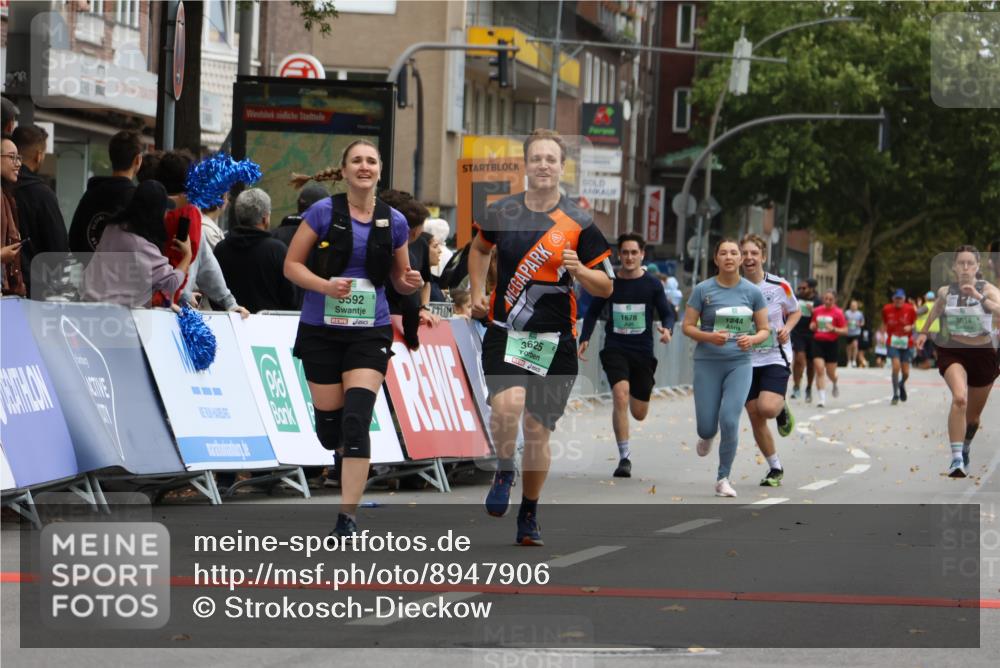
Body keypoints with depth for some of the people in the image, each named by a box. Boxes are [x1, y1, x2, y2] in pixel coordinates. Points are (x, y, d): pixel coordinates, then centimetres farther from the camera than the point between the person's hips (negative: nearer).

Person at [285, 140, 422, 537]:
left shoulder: (394, 221, 4)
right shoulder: (323, 212, -4)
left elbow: (400, 280, 15)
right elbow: (291, 265, -2)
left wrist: (411, 282, -9)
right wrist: (325, 285, -19)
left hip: (370, 332, 0)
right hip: (321, 329, 0)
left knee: (356, 419, -15)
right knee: (329, 425, 4)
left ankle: (348, 518, -13)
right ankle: (350, 460, 43)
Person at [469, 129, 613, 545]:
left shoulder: (579, 224, -2)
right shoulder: (501, 213, 4)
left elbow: (605, 287, 1)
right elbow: (480, 248, 27)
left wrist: (578, 270, -18)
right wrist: (477, 292, 15)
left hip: (554, 342, 0)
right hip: (504, 334, 0)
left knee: (538, 430, 4)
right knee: (508, 402, -27)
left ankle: (529, 515, 23)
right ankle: (504, 472, 2)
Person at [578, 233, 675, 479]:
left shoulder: (652, 284, 0)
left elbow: (668, 313, 4)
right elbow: (593, 312, 12)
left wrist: (667, 329, -19)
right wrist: (584, 339, -1)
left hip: (642, 350, 1)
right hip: (615, 349, -1)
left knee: (639, 413, 8)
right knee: (620, 396, -24)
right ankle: (624, 458, -18)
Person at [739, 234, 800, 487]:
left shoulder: (779, 286, -6)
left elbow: (795, 312, 11)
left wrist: (787, 328, -9)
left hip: (775, 357, -2)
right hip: (746, 360, 2)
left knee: (767, 407, -24)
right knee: (755, 418, 3)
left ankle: (782, 409, 15)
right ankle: (775, 468, 21)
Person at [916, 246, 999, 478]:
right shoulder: (945, 291, -1)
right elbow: (937, 309, 23)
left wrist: (979, 297, -38)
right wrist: (924, 332, 25)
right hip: (952, 353, -1)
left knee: (974, 415, 16)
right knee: (959, 398, -29)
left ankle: (965, 450, 48)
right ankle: (956, 459, -32)